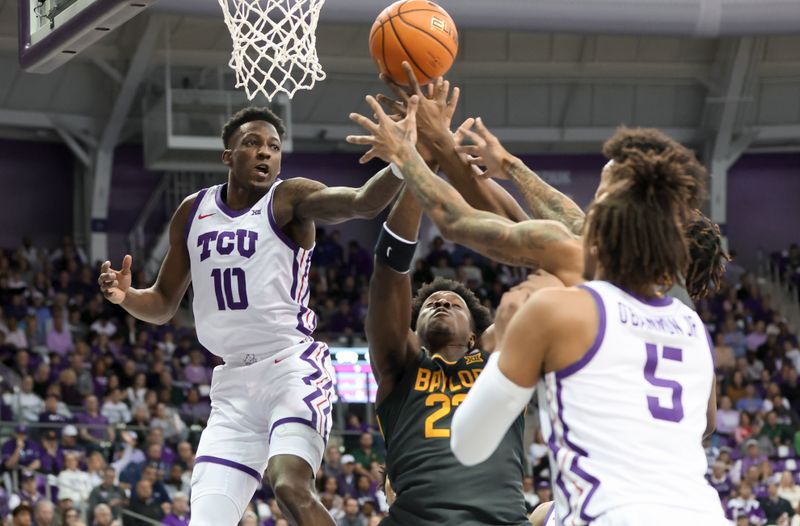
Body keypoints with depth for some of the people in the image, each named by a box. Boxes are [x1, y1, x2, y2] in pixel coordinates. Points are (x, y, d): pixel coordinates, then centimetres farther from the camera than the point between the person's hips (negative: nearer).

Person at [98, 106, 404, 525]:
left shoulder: (289, 199, -5)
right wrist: (125, 296, -4)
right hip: (234, 381, 6)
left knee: (291, 487, -29)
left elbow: (363, 202, -24)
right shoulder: (193, 212, 11)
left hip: (292, 365, -5)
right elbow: (163, 305, 19)